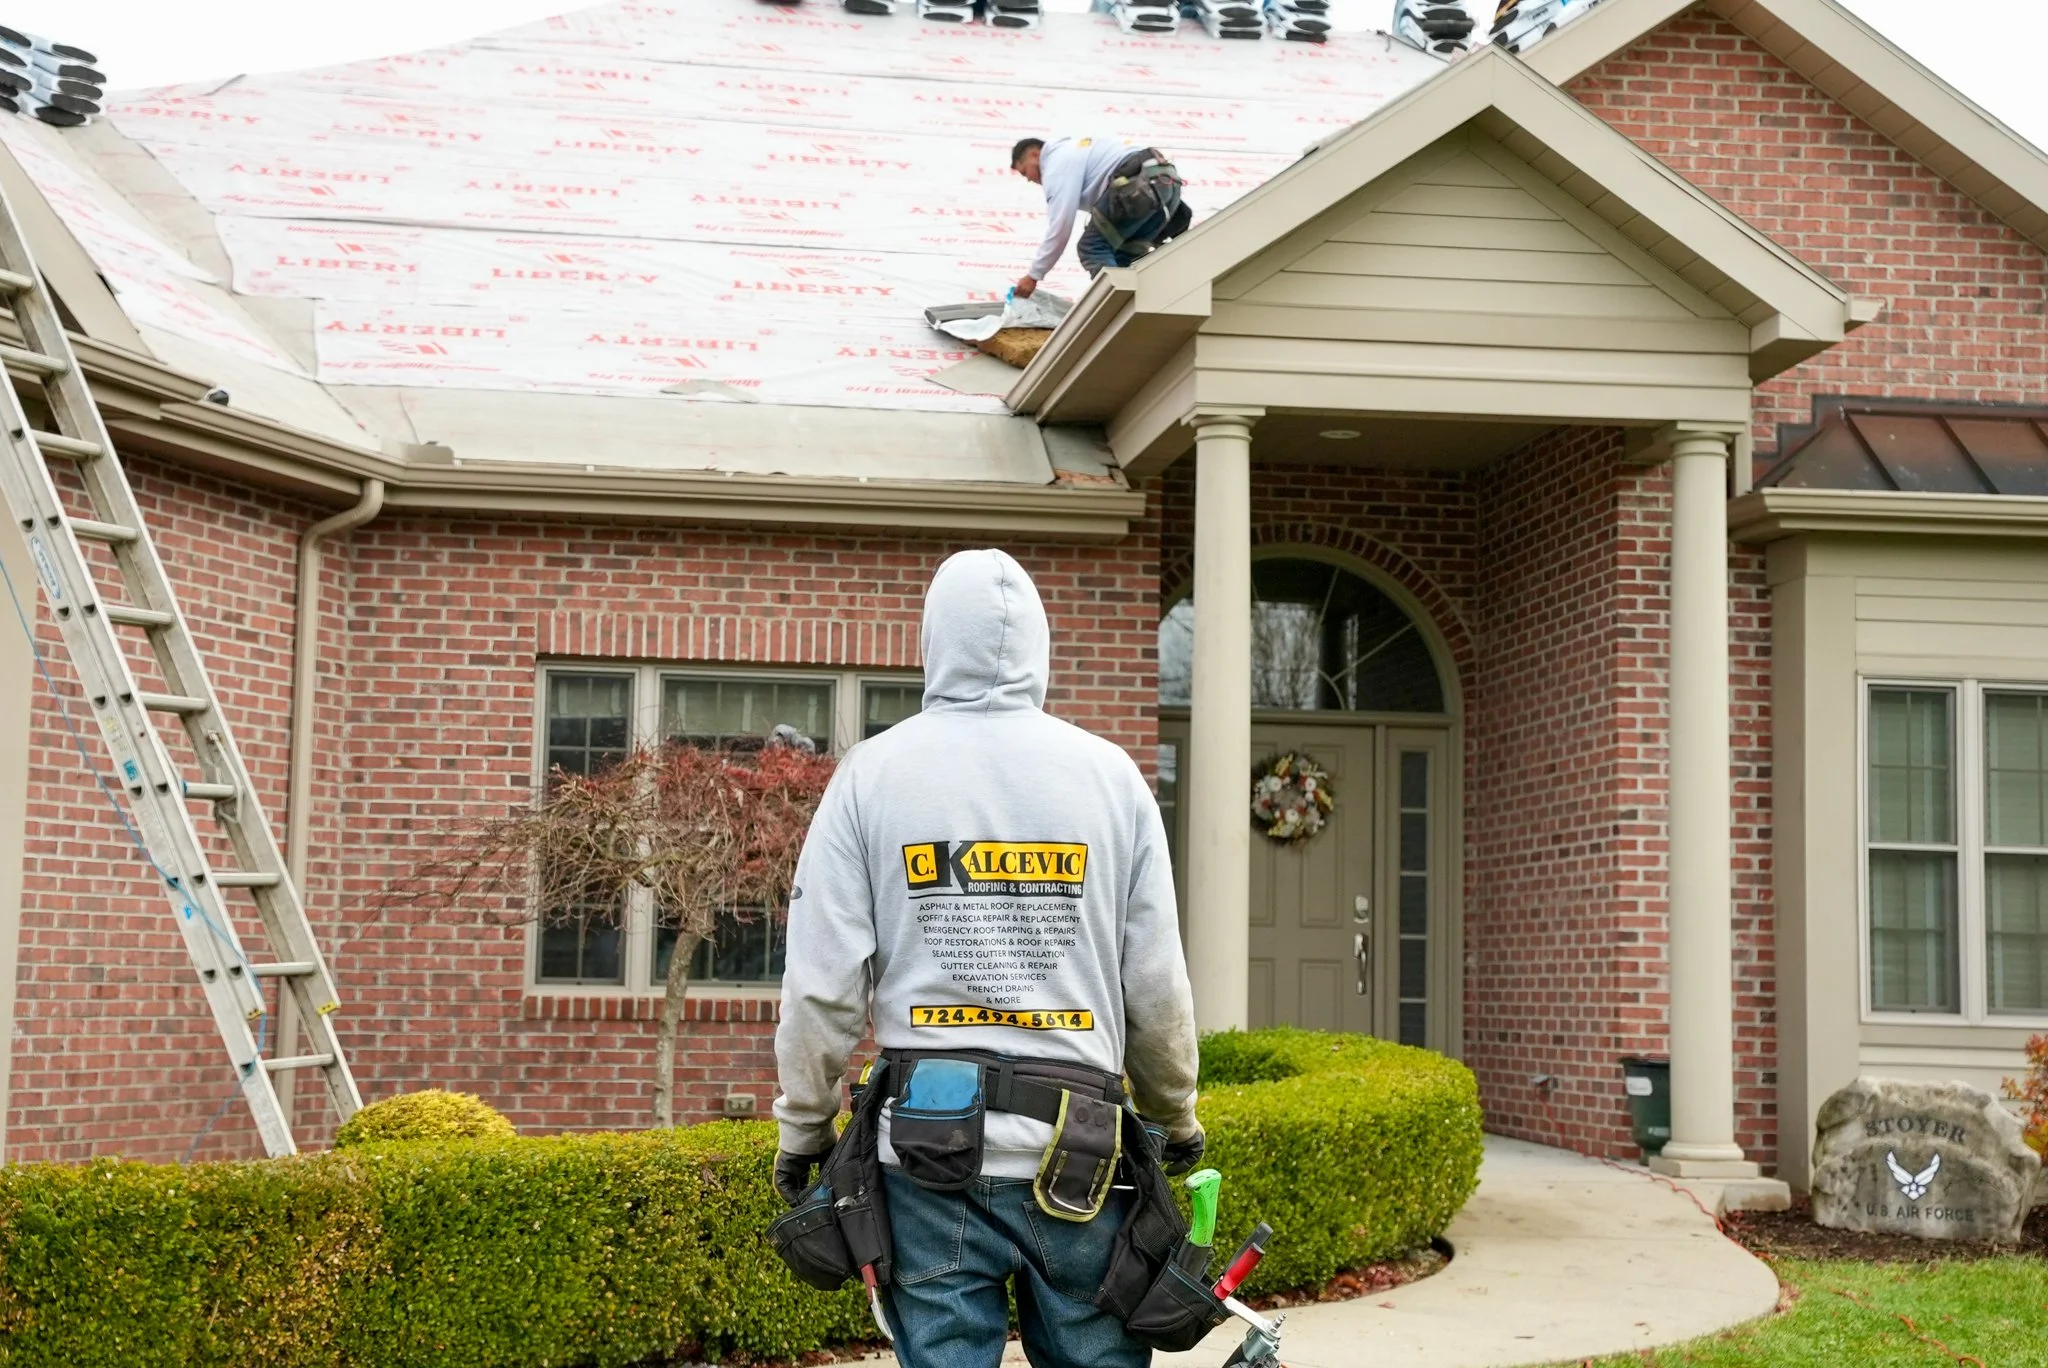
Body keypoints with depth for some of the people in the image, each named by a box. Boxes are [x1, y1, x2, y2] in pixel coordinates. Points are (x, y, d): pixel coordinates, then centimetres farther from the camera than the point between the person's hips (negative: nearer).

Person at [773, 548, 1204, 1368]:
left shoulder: (874, 772, 1)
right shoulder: (1111, 774, 3)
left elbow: (824, 982, -1)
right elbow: (1158, 984, 3)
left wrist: (803, 1125, 11)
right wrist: (1175, 1115, 18)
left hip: (929, 1141, 0)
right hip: (1077, 1145, 1)